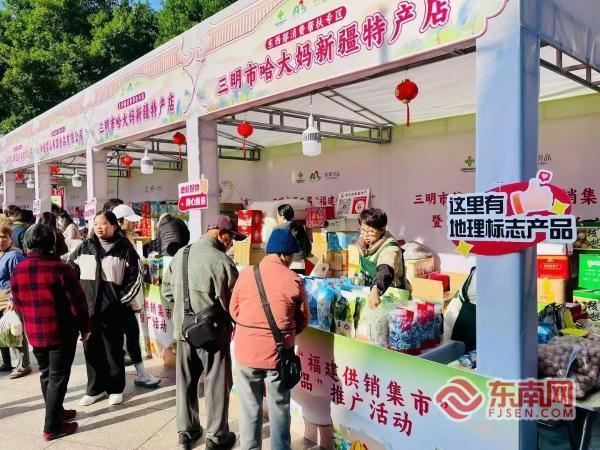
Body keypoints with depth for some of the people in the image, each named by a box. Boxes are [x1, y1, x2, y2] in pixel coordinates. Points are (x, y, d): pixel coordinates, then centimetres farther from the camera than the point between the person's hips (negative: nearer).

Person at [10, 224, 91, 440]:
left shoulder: (18, 271, -2)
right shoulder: (61, 269, -17)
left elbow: (18, 304, 10)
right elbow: (77, 302, -14)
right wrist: (85, 327, 0)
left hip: (34, 334, 5)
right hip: (62, 333, -5)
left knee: (46, 374, 20)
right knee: (58, 378, 3)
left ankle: (57, 412, 35)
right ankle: (52, 427, 9)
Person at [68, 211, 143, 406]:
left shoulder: (125, 248, -4)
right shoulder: (84, 247, 5)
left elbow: (135, 277, -2)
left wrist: (122, 299, -5)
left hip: (113, 310, -3)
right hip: (88, 308, 4)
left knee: (113, 350, 8)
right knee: (91, 349, 12)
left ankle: (115, 388, 23)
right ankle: (95, 388, 28)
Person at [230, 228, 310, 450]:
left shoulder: (246, 274, -6)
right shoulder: (293, 280, -11)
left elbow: (234, 310, 4)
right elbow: (303, 319, -1)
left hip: (246, 351, 2)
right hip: (278, 353, -2)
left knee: (249, 407, 16)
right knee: (279, 408, 15)